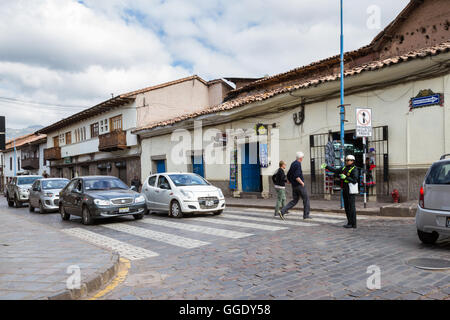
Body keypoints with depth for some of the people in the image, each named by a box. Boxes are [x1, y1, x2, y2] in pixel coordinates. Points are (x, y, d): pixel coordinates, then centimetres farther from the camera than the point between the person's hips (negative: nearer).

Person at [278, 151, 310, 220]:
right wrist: (302, 182, -14)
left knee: (295, 201, 9)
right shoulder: (298, 164, -16)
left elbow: (288, 175, 19)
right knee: (306, 199, 7)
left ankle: (282, 211, -3)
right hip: (300, 185, -8)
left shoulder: (292, 164, 13)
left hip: (294, 186, 8)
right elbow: (296, 176, -25)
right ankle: (306, 215, 11)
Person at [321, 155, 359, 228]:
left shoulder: (354, 169, -10)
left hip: (351, 190, -8)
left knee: (351, 207, -6)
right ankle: (349, 222, 17)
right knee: (347, 207, 10)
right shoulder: (344, 168, 13)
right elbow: (335, 170, 14)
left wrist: (345, 177, -23)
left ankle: (353, 224, -1)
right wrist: (326, 166, 7)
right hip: (345, 190, 8)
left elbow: (355, 180, -18)